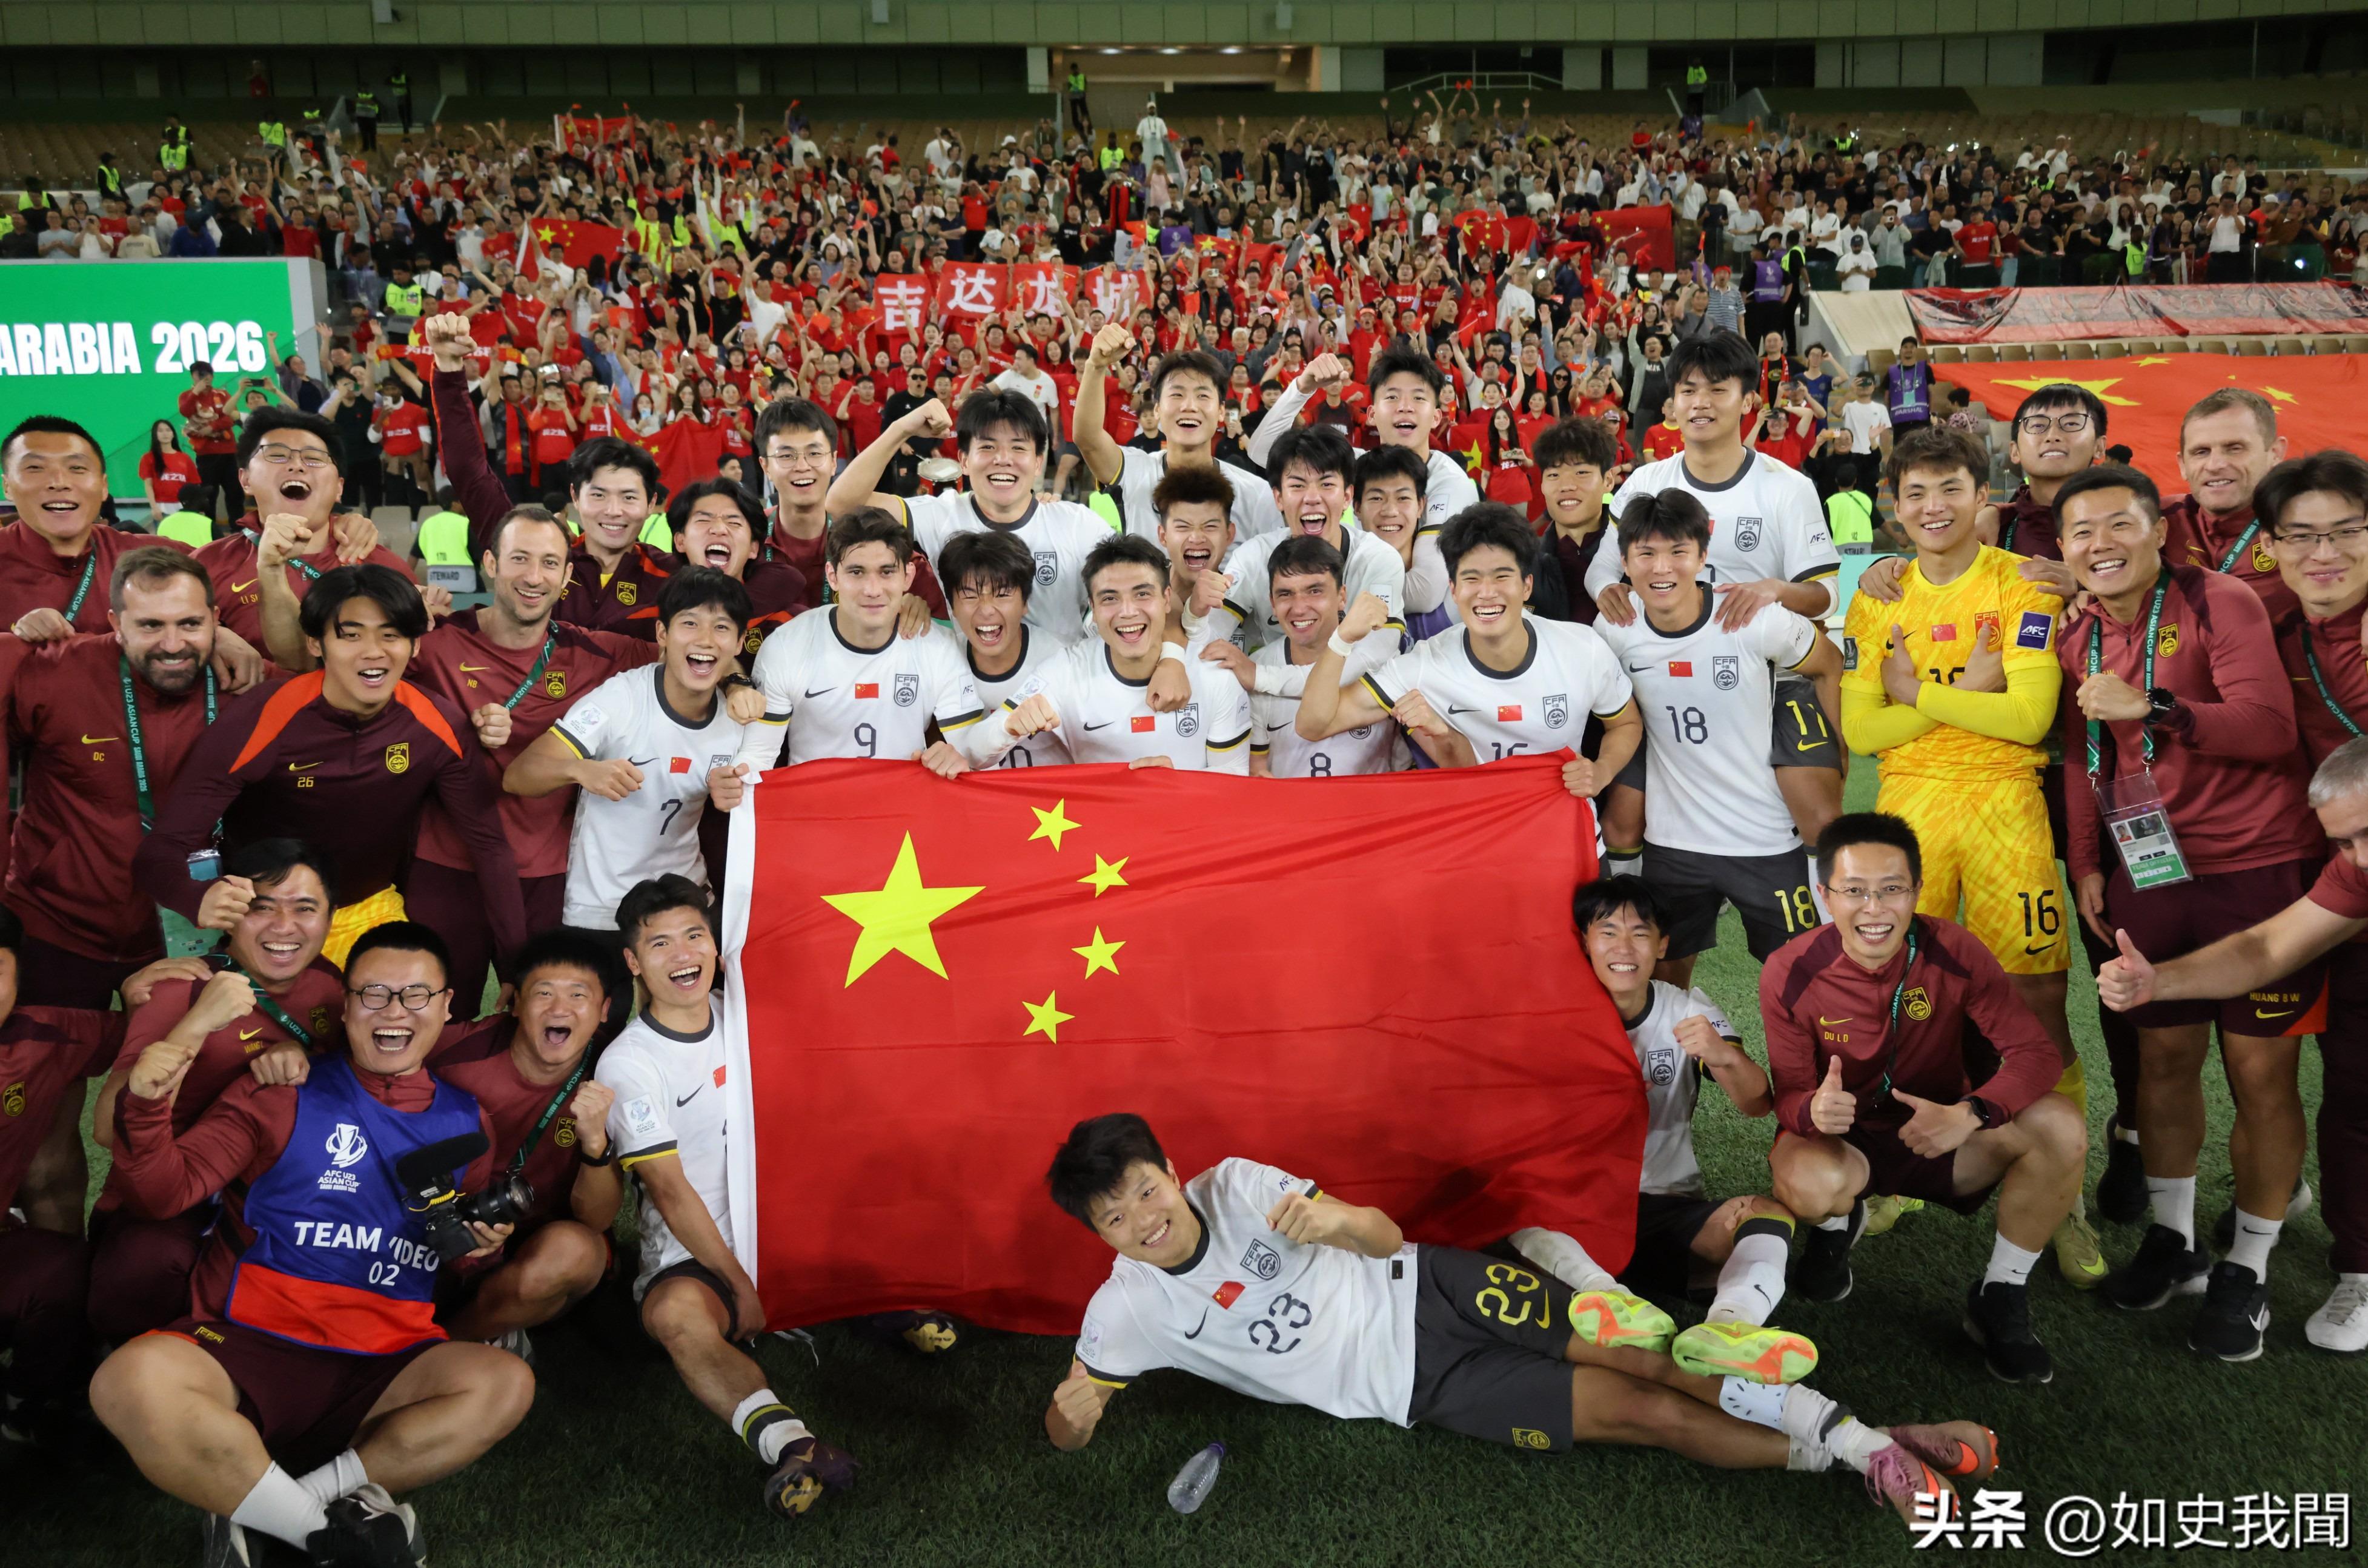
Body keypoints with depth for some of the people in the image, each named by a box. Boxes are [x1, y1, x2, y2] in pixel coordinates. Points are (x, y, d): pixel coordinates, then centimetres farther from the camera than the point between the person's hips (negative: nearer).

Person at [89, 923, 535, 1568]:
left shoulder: (464, 1121, 15)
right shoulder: (284, 1092, 7)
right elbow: (168, 1190, 0)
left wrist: (481, 1244, 3)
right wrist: (145, 1105, -17)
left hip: (382, 1369, 3)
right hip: (248, 1347, -3)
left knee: (506, 1384, -27)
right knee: (134, 1381, -34)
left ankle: (257, 1512, -19)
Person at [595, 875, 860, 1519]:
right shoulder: (627, 1064, -7)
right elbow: (671, 1193, -11)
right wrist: (740, 1285, -14)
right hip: (690, 1256, -7)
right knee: (677, 1315, -39)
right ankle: (788, 1441, -59)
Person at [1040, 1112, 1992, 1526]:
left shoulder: (1233, 1185, -5)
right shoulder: (1127, 1310, -8)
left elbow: (1386, 1235, -3)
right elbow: (1068, 1435, -1)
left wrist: (1339, 1219, -27)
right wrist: (1071, 1408, -25)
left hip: (1425, 1289, 2)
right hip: (1417, 1388, -2)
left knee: (1649, 1355, -14)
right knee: (1643, 1415, -11)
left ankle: (1873, 1445, -4)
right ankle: (1854, 1457, -2)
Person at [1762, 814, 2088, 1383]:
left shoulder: (1954, 951, -17)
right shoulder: (1790, 974, -18)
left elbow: (2036, 1053, -19)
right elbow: (1789, 1091, -14)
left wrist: (1969, 1113, -39)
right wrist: (1814, 1109, -41)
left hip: (1943, 1136, 1)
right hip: (1845, 1143, -1)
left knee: (2060, 1129, -26)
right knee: (1810, 1181, -38)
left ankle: (2000, 1295, -4)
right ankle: (1836, 1226, 6)